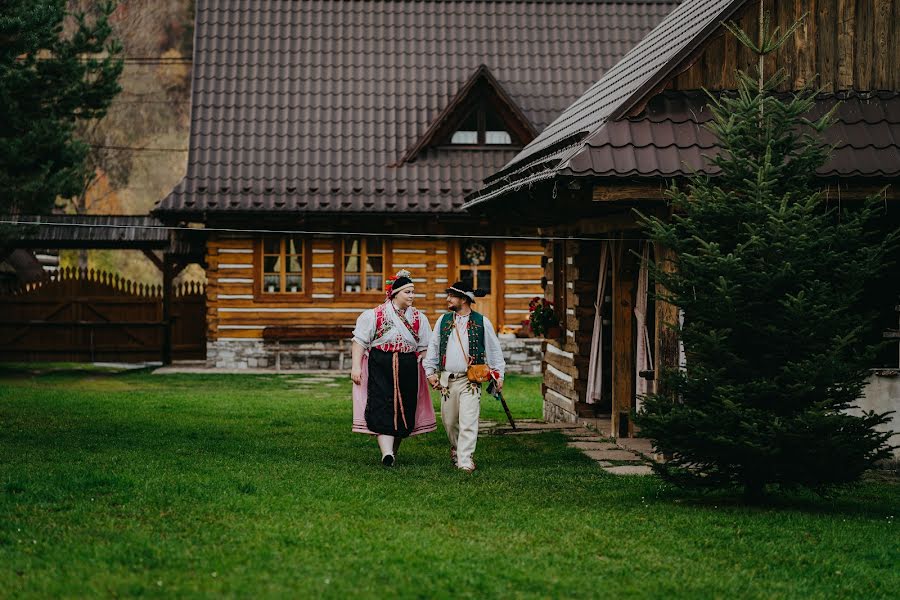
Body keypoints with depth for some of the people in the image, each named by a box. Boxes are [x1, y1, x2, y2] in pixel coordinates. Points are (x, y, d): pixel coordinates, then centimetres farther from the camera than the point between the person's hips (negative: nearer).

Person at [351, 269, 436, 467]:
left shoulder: (419, 318, 10)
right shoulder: (374, 315, -1)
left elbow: (424, 348, 12)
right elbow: (359, 341, -1)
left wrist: (430, 372, 4)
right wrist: (356, 366, -8)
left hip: (408, 370, 4)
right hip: (380, 367, -4)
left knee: (404, 410, 5)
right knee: (383, 408, -14)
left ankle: (394, 451, 23)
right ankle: (387, 454, -23)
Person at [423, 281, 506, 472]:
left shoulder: (482, 322, 2)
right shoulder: (443, 321, 11)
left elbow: (494, 349, 7)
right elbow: (433, 347, 16)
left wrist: (498, 374, 4)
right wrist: (430, 371, 9)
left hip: (471, 381, -4)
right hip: (446, 379, 4)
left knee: (468, 422, -12)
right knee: (449, 421, 12)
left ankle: (465, 461, -12)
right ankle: (456, 448, 36)